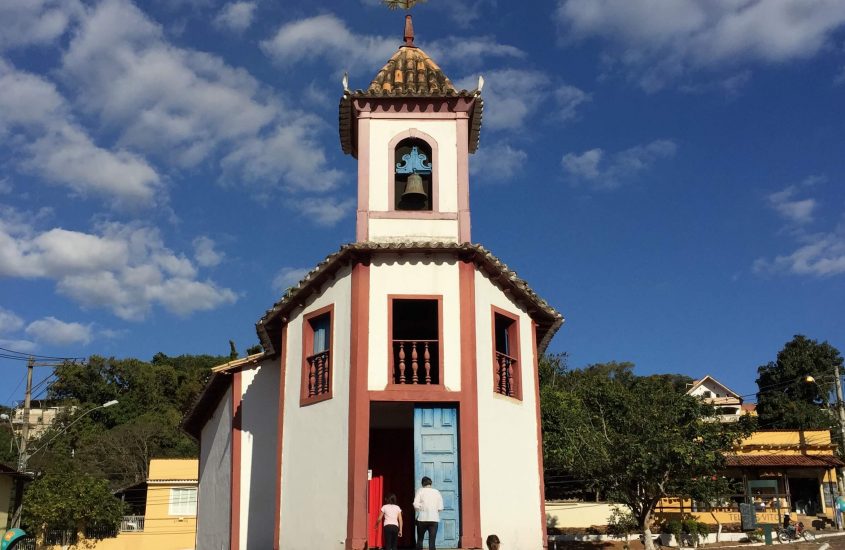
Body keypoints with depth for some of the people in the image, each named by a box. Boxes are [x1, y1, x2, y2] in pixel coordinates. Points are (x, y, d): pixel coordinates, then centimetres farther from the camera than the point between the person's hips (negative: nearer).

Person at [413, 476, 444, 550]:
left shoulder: (420, 490, 1)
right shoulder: (437, 492, 8)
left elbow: (416, 505, -8)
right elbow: (440, 507, 4)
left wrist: (420, 509, 11)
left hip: (422, 518, -1)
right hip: (434, 519, 1)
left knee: (420, 539, 16)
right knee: (432, 541, 1)